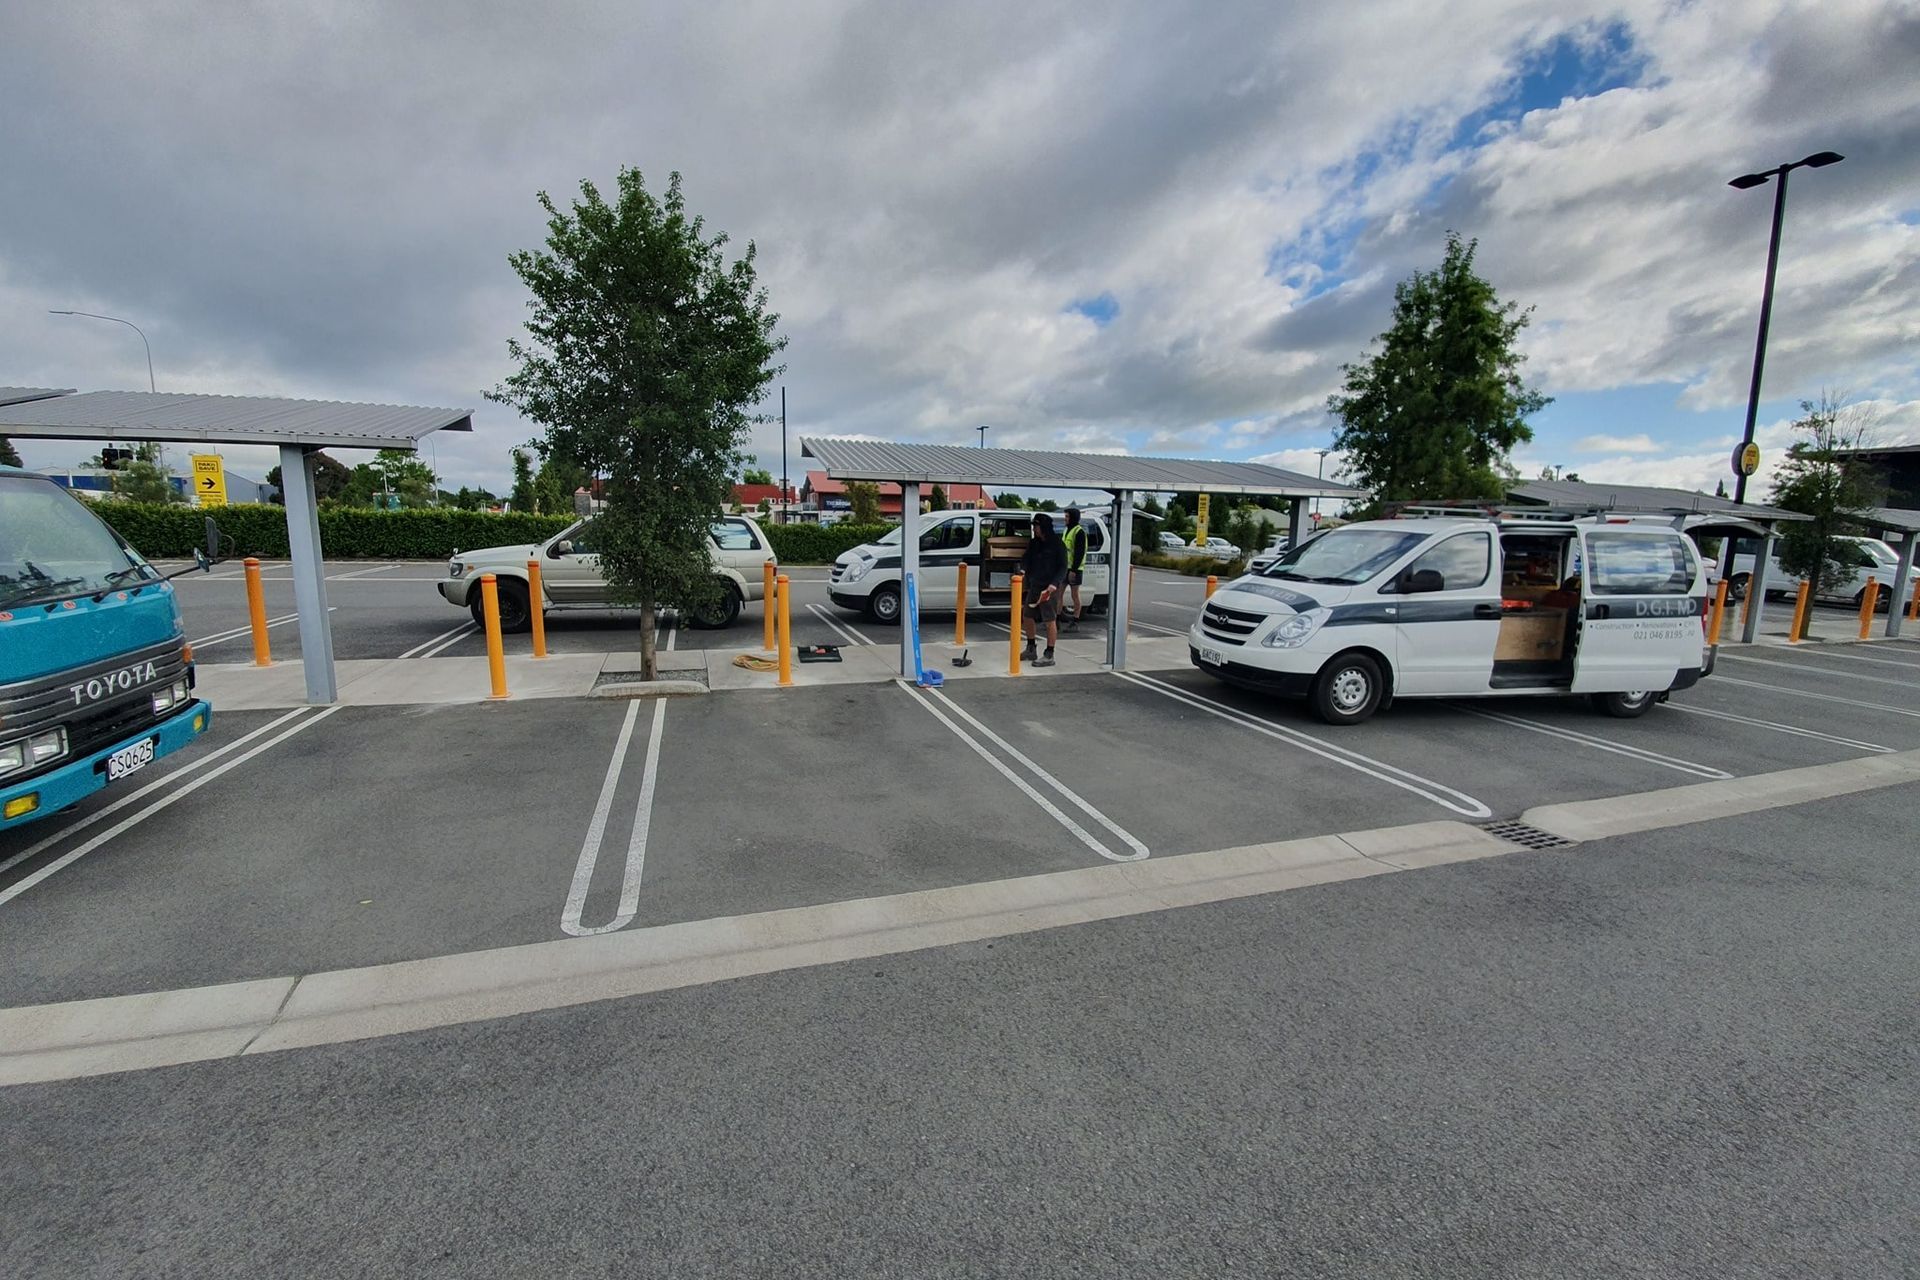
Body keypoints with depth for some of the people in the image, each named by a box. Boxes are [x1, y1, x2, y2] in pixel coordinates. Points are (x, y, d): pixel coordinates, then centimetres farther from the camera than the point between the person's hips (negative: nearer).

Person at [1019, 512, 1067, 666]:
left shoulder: (1057, 545, -9)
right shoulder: (1034, 544, 11)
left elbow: (1063, 567, -10)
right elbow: (1026, 558, 7)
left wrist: (1055, 584, -24)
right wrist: (1023, 570, -16)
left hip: (1050, 588, -8)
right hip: (1034, 586, 8)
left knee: (1050, 621, -3)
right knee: (1027, 617, 14)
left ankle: (1049, 656, 3)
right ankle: (1031, 650, 29)